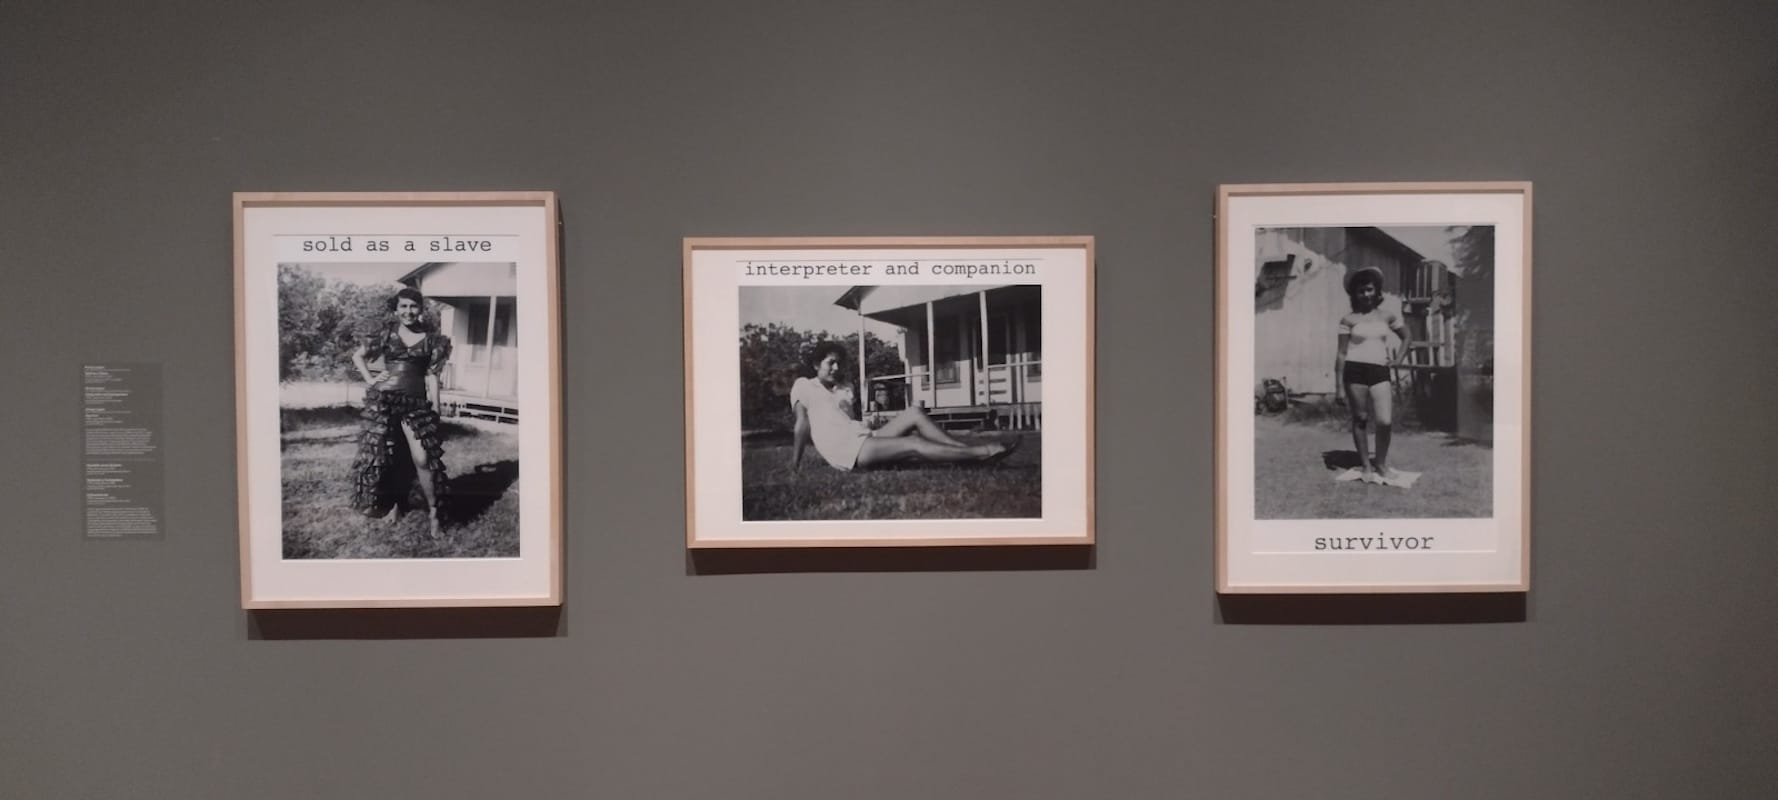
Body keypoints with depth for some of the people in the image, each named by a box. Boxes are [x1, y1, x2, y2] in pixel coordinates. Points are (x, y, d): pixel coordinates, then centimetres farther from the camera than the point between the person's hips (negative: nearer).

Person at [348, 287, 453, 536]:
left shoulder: (431, 339, 3)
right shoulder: (387, 333, 3)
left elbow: (432, 375, 3)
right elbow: (357, 355, 13)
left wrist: (433, 407, -1)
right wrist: (369, 380, 2)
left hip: (416, 403, -1)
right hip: (383, 401, 1)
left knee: (422, 458, -11)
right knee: (384, 455, 7)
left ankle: (433, 512, -2)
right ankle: (394, 504, 24)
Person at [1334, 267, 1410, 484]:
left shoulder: (1388, 315, 8)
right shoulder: (1348, 319, 2)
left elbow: (1406, 338, 22)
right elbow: (1341, 352, 1)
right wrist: (1339, 383, -3)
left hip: (1380, 371, 1)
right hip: (1355, 370, -1)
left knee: (1385, 421, -10)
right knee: (1360, 419, 4)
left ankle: (1381, 464, 10)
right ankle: (1366, 466, 15)